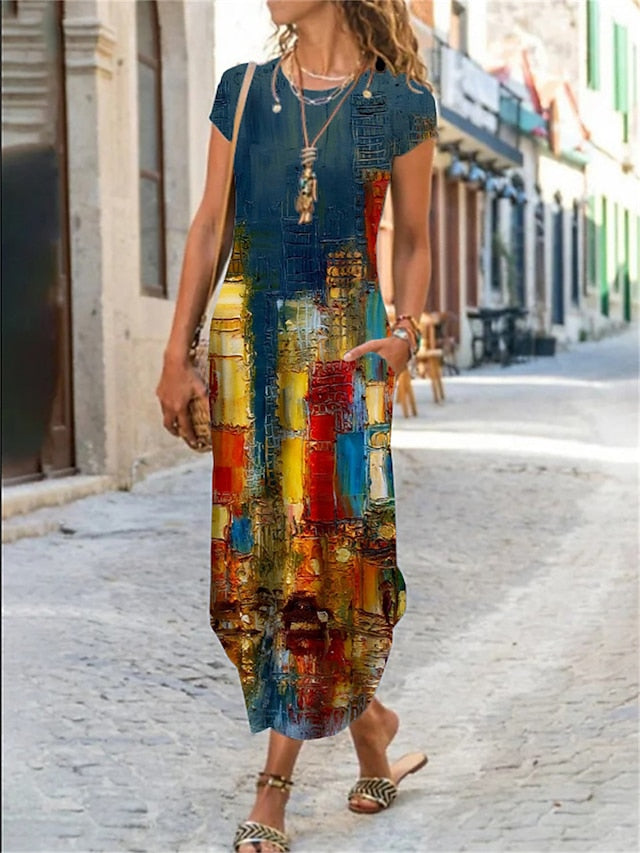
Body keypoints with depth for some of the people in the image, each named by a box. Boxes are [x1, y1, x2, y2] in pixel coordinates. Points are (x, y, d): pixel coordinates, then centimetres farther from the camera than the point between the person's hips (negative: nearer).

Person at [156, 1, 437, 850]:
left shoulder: (401, 103, 1)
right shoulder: (243, 91, 8)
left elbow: (412, 240, 9)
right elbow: (209, 227, 8)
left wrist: (405, 332, -8)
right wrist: (177, 354, 4)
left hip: (343, 342, -3)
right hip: (248, 339, 3)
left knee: (329, 547, -6)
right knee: (260, 548, 3)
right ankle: (369, 722, 25)